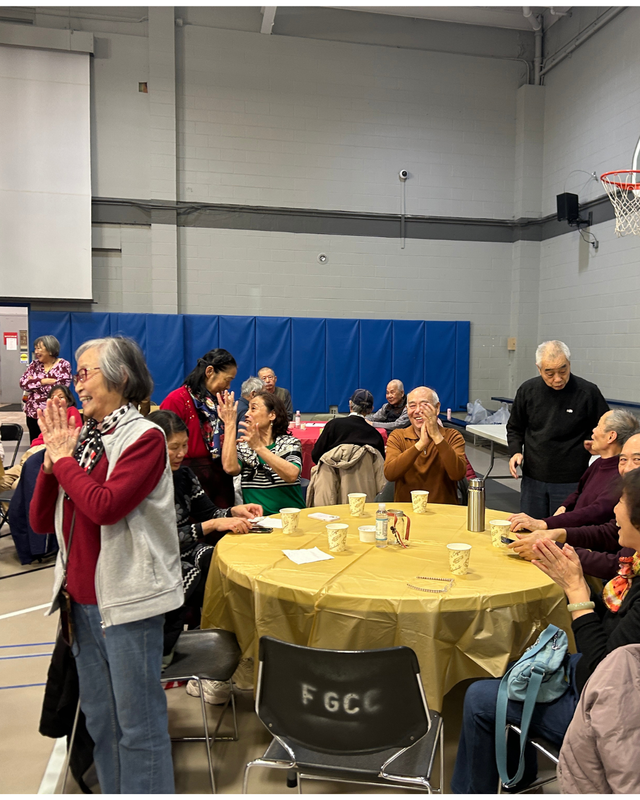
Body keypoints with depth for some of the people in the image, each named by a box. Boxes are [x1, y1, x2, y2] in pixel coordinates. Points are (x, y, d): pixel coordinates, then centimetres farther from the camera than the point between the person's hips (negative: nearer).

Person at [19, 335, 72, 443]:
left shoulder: (63, 365, -5)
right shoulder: (35, 364, 10)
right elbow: (23, 383, -1)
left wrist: (34, 382, -8)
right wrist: (43, 381, -14)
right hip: (33, 414, 5)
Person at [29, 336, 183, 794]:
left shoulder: (144, 437, -12)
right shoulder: (83, 439, 7)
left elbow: (105, 506, -26)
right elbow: (40, 521, 7)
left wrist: (65, 460, -12)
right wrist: (52, 461, -6)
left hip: (127, 600, -7)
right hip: (82, 599, 7)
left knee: (138, 723, 6)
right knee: (99, 718, 21)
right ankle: (112, 792, 39)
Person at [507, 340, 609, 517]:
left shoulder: (588, 392, -8)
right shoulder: (527, 390, 1)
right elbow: (515, 428, 14)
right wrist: (515, 451, -2)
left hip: (571, 481, -3)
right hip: (533, 478, 3)